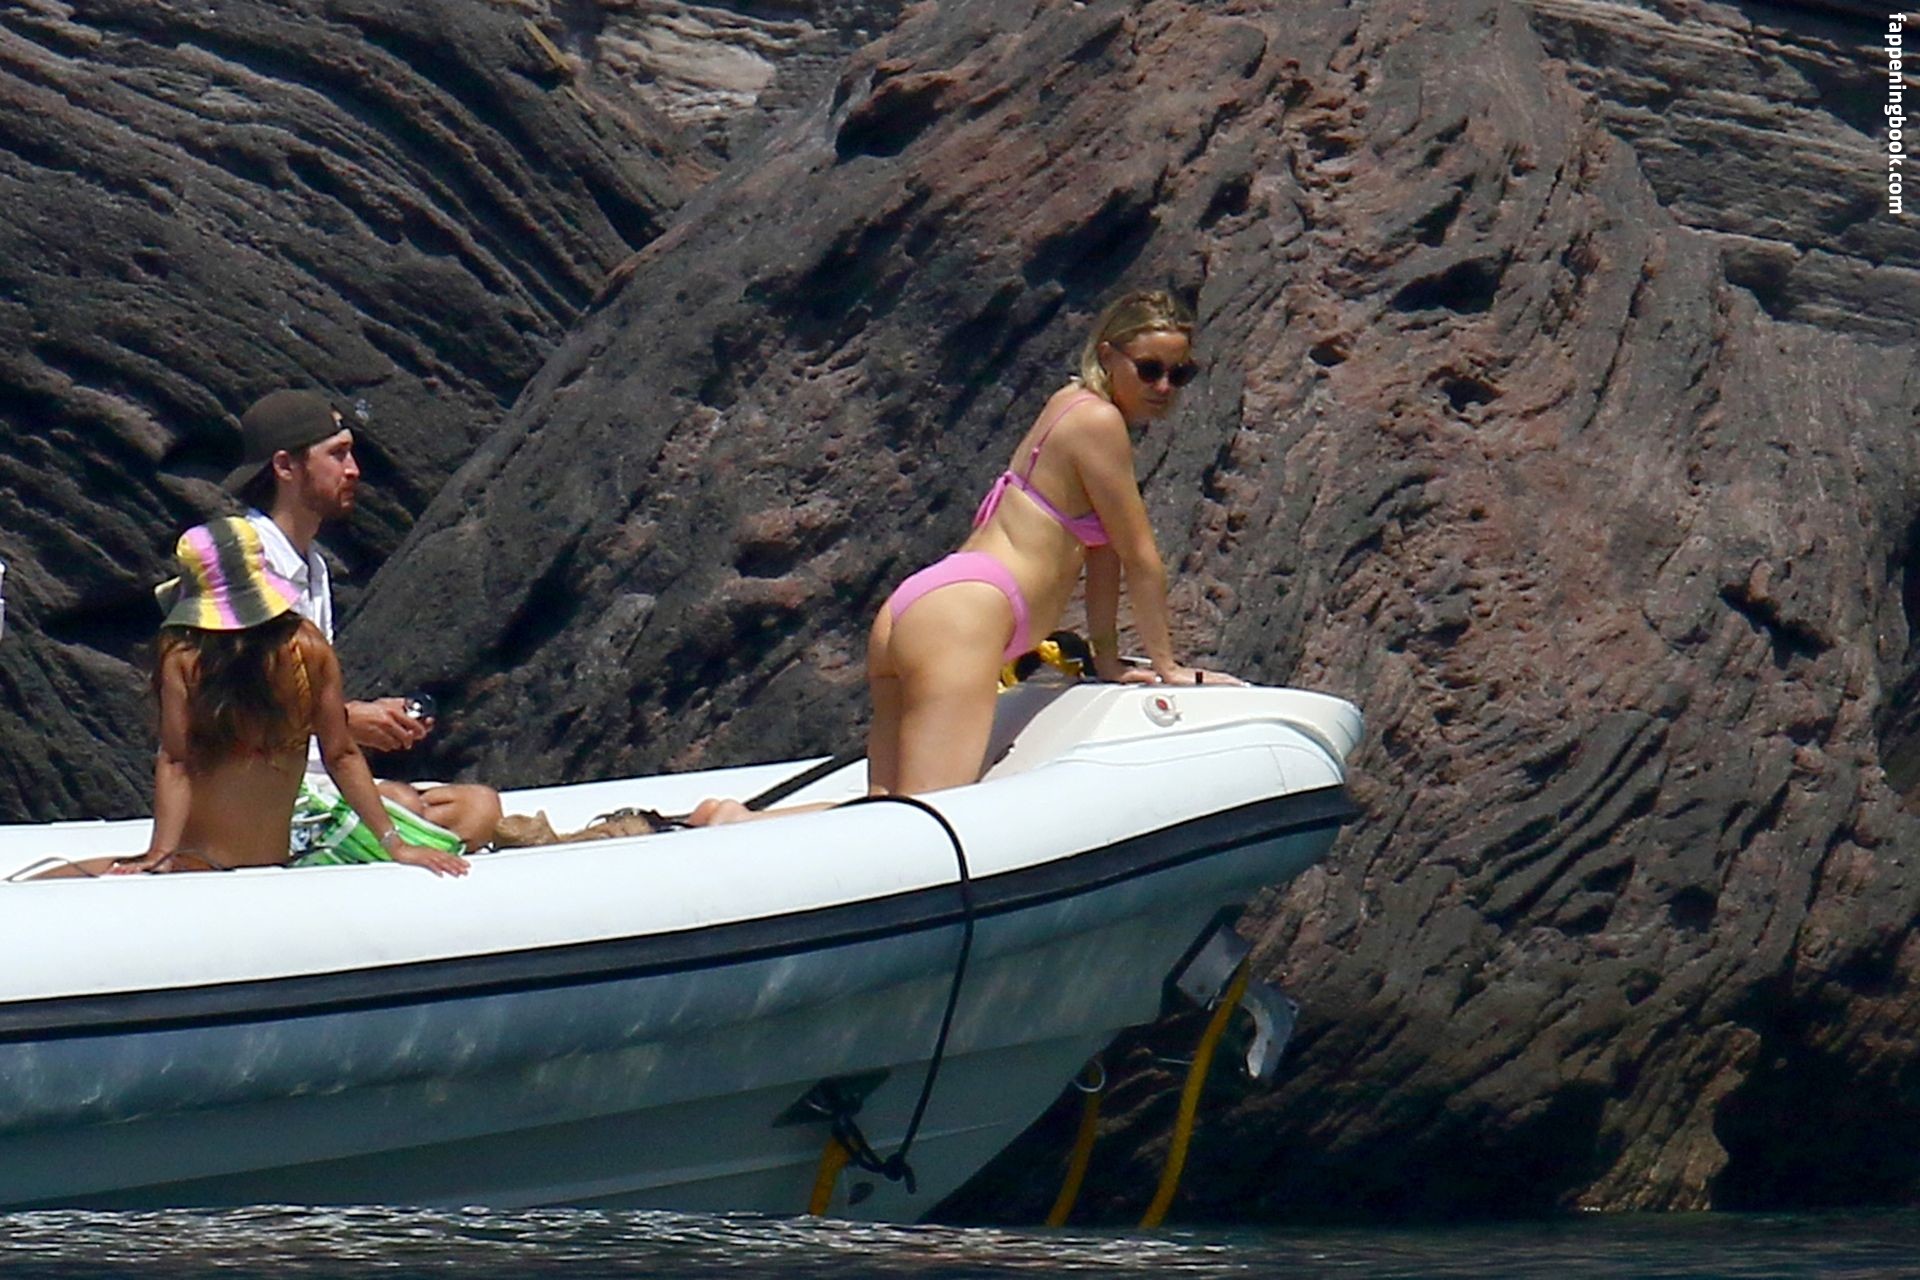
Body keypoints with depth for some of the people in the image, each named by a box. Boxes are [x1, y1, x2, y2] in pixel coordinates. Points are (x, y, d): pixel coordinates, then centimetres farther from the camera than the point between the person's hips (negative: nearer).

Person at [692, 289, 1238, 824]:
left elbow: (1102, 549, 29)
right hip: (965, 615, -10)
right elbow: (1139, 556, 4)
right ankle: (738, 826, -33)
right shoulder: (1097, 421, -2)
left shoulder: (1074, 407, 27)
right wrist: (1165, 665, 15)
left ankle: (736, 819, -14)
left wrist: (1107, 660, 30)